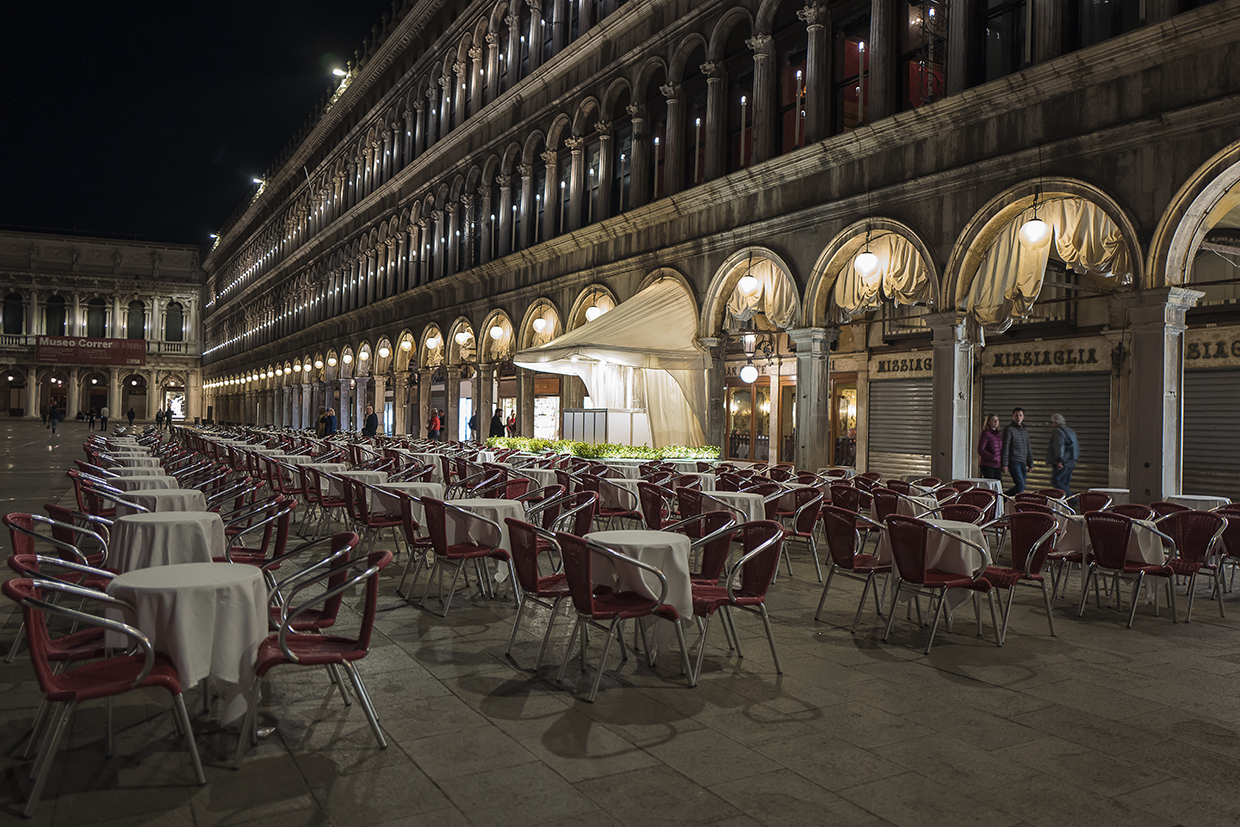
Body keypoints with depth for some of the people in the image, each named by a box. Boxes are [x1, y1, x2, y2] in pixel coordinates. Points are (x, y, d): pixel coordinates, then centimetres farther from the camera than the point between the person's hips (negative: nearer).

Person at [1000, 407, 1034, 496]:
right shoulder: (1009, 429, -5)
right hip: (1013, 461, -7)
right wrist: (1004, 464, -15)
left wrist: (1030, 464, 18)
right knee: (1020, 485, -16)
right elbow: (1005, 447, -10)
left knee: (1022, 486, 3)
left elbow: (1028, 449, 23)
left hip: (1023, 462, 7)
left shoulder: (1025, 431, 18)